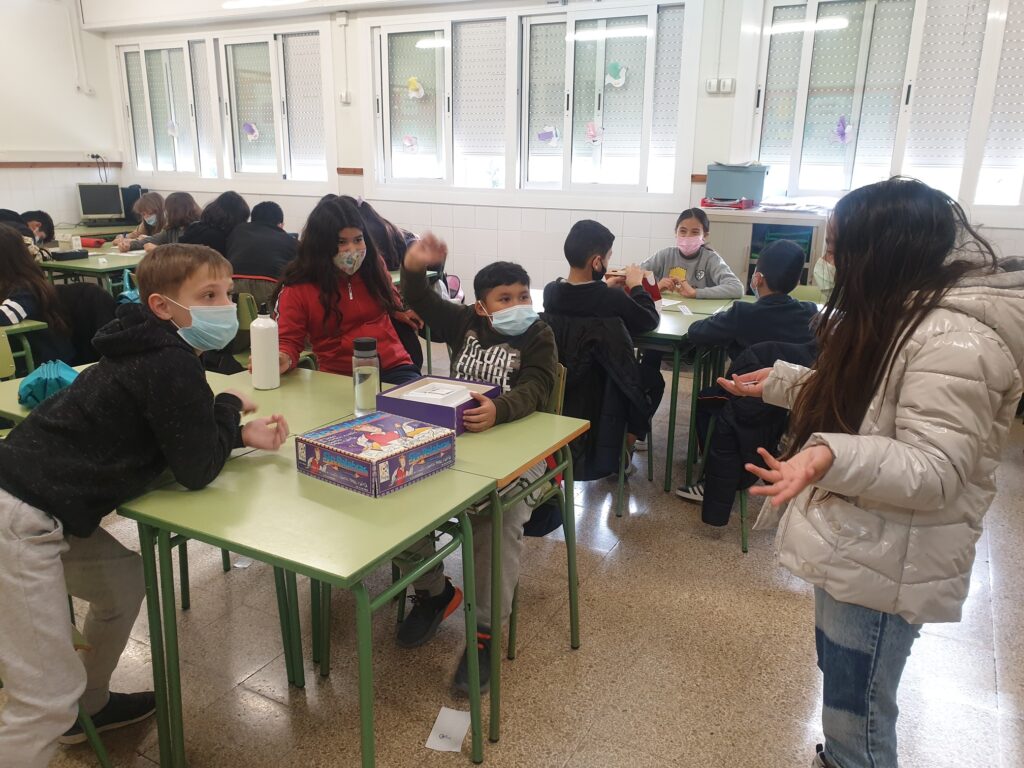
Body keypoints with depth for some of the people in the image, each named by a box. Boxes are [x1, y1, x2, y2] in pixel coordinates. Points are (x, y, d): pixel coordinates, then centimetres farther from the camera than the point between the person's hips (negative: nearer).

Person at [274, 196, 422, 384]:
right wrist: (284, 359, -22)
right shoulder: (297, 288, -3)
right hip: (340, 378, -2)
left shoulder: (373, 264, 9)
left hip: (394, 367, 3)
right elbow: (289, 339, -3)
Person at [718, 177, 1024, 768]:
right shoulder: (902, 312, 7)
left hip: (885, 562, -10)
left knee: (856, 714, 7)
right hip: (856, 542, 10)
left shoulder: (953, 338, -26)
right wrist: (778, 382, 22)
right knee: (842, 683, 28)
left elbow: (934, 473, -30)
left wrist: (831, 457, -44)